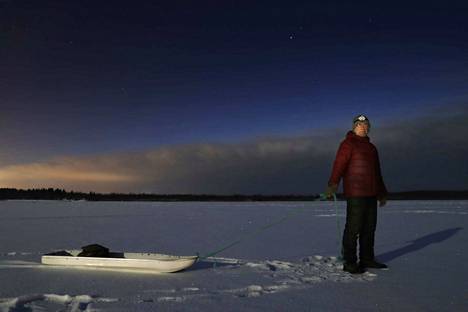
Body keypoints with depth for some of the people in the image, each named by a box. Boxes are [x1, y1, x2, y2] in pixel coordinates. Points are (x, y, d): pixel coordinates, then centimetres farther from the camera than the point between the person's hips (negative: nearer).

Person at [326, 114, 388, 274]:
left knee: (369, 227, 12)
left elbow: (377, 173, 28)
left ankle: (367, 259, 23)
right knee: (353, 228, -7)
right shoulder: (348, 144, -3)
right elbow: (339, 164, -17)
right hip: (355, 194, -8)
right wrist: (333, 183, -31)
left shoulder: (371, 147, 22)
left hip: (371, 194, 8)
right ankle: (349, 262, 0)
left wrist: (382, 193, 28)